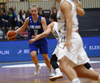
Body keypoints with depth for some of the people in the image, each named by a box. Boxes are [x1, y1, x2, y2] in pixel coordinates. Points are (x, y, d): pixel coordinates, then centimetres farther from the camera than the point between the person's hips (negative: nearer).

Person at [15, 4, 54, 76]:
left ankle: (51, 71, 26)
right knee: (33, 55, -22)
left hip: (42, 40, -1)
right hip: (32, 41, 1)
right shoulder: (28, 20, -6)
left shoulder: (42, 19, -14)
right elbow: (22, 28, 10)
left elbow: (46, 31, -21)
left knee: (46, 57, 0)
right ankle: (37, 66, 10)